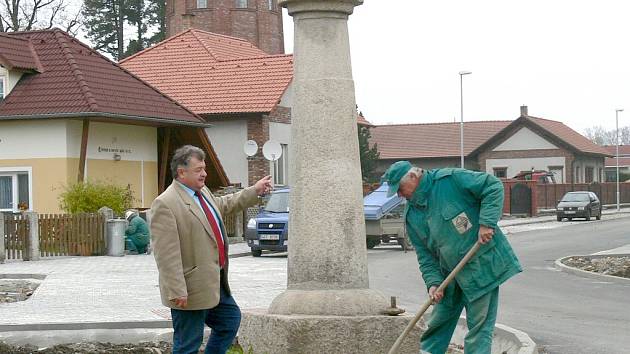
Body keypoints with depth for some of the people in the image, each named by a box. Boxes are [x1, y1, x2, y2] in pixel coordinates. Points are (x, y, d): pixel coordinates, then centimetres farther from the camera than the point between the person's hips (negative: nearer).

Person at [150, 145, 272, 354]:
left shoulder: (202, 192, 9)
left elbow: (224, 205, 33)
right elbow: (167, 255, -23)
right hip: (190, 291, -9)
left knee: (231, 320, 21)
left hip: (214, 283, 9)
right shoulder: (165, 204, -19)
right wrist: (177, 292, -25)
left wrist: (255, 191, 29)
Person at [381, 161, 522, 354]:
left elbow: (493, 186, -13)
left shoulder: (450, 180, -13)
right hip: (450, 273, 6)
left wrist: (487, 223, -21)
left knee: (479, 325, -2)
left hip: (482, 264, -6)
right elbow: (425, 255, 7)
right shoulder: (412, 216, 7)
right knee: (438, 323, 12)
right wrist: (433, 282, -8)